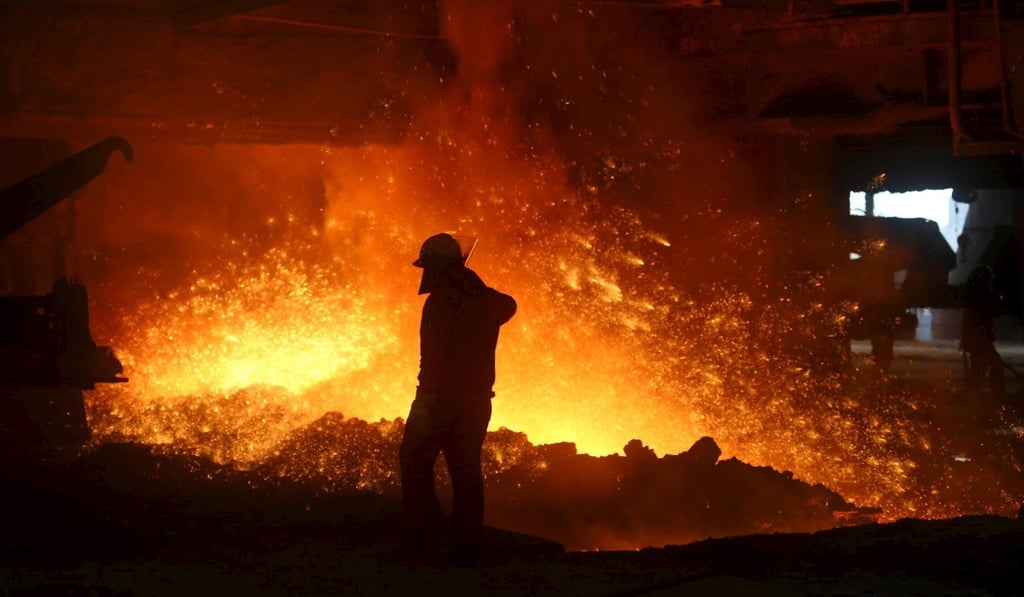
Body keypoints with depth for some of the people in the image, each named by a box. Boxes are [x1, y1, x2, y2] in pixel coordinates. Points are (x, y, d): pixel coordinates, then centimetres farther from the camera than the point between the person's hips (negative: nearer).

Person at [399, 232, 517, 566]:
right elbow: (508, 305, 35)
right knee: (466, 471, 8)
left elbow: (434, 354, -20)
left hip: (441, 397, -7)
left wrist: (428, 396, -21)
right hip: (477, 400, 7)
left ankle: (423, 531, -7)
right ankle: (465, 548, 7)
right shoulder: (484, 300, 10)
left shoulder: (441, 302, -12)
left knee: (415, 460, 5)